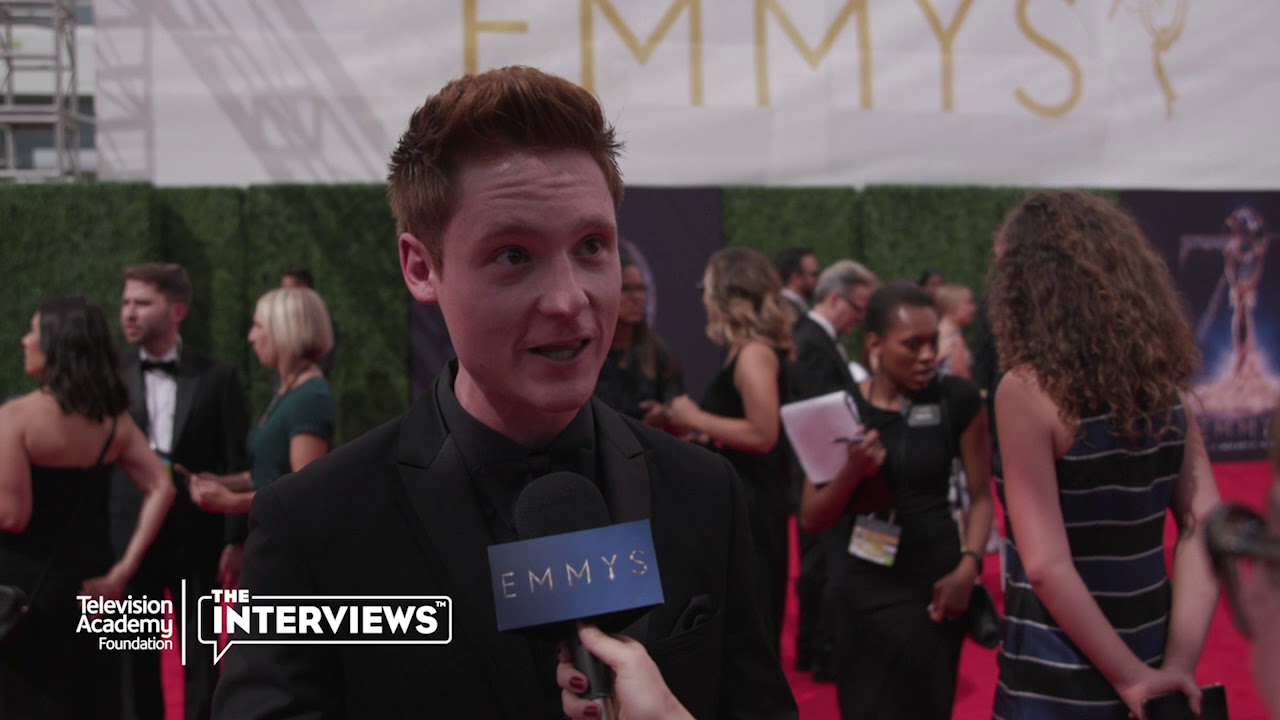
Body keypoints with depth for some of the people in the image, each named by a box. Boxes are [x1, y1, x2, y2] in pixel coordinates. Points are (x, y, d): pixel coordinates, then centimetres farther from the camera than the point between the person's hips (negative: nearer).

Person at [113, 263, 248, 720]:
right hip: (127, 533, 1)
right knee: (135, 658, 9)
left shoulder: (217, 377, -2)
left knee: (201, 659, 9)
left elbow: (238, 463, -2)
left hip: (197, 535, -1)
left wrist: (236, 539, -6)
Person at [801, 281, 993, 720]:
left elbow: (981, 495, -2)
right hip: (856, 590, 1)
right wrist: (852, 473, -20)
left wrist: (968, 567, -16)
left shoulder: (957, 399, -6)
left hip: (929, 585, -1)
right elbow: (812, 520, -2)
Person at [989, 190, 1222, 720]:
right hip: (1150, 667, 6)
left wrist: (1130, 677, -14)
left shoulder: (1026, 389, -18)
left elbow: (1045, 566, -22)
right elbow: (1205, 526, -3)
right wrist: (1178, 663, -6)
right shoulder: (1162, 381, 0)